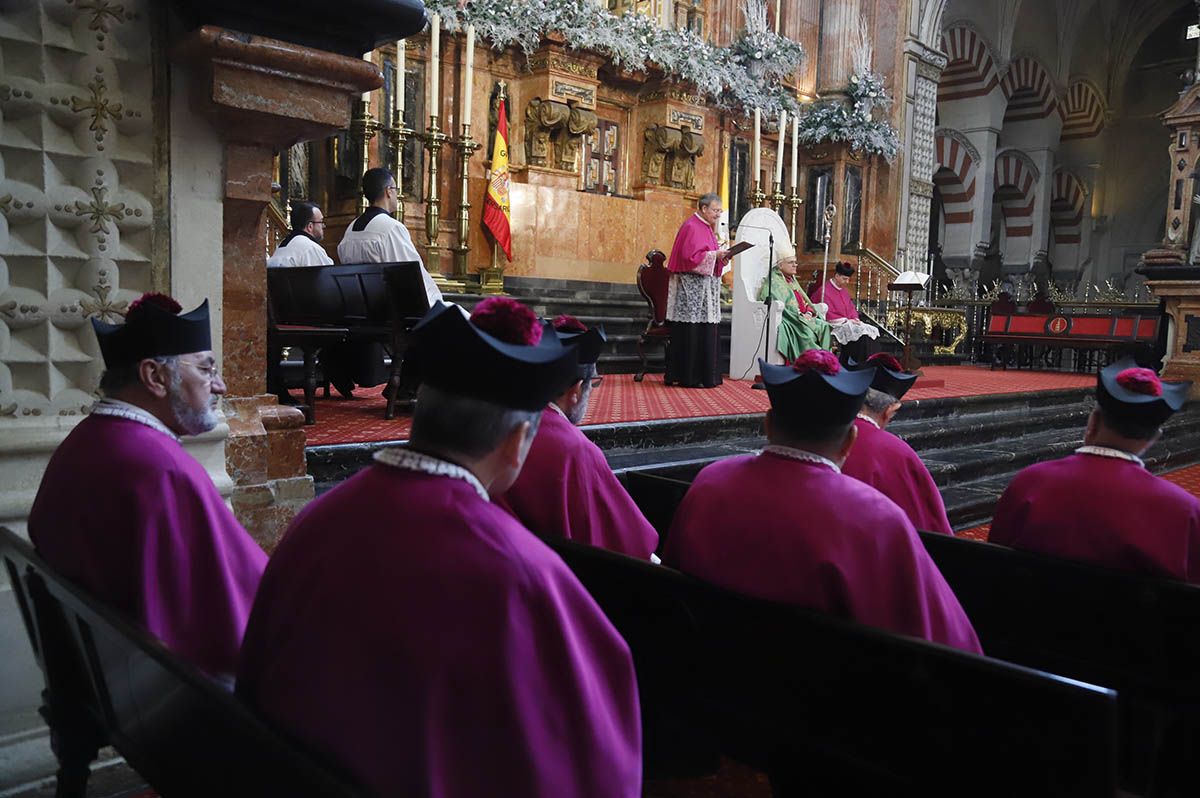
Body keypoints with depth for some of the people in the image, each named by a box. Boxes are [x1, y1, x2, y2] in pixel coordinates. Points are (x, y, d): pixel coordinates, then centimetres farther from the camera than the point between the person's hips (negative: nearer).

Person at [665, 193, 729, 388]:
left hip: (705, 287, 10)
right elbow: (690, 256, -20)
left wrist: (721, 256, 6)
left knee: (705, 333, 10)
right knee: (692, 333, -7)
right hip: (692, 287, -10)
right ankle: (689, 377, -2)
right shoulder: (692, 227, -11)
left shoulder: (706, 227, 19)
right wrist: (715, 255, -18)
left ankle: (704, 375, 15)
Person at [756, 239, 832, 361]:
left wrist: (809, 312, -2)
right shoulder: (773, 282, -5)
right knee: (806, 332, -31)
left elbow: (805, 301, 21)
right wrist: (799, 316, -19)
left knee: (823, 326, -13)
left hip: (803, 318, 8)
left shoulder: (792, 280, 23)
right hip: (786, 321, -8)